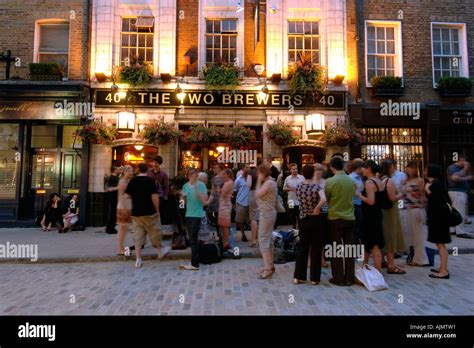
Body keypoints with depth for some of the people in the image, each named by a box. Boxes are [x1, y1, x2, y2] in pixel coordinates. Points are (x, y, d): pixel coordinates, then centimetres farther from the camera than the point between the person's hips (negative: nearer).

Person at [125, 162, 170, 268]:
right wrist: (157, 210, -4)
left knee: (137, 236, 8)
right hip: (149, 213, -4)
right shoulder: (150, 180, -9)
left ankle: (138, 260, 9)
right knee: (155, 232, 14)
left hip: (136, 213, 4)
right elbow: (154, 197, -14)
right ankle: (160, 250, 31)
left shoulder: (132, 181, 3)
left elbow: (126, 196, 5)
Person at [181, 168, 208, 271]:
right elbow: (184, 201, 14)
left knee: (193, 239, -5)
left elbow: (205, 201, -12)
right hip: (188, 214, 6)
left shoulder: (201, 185, -8)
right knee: (192, 238, 13)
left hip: (197, 214, -6)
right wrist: (183, 196, -7)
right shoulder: (185, 185, 9)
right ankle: (194, 261, 24)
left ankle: (195, 264, 1)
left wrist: (198, 191, -22)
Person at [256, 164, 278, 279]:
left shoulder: (268, 183, -17)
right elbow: (261, 195, 12)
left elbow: (257, 195, -21)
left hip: (266, 213, -11)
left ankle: (268, 269, -7)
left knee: (263, 240, -9)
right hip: (268, 213, 11)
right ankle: (270, 265, 26)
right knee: (269, 239, 16)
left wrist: (259, 181, -12)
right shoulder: (270, 182, 15)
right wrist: (260, 182, 7)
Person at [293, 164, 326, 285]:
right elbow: (323, 200, -30)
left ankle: (298, 276, 15)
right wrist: (316, 209, -18)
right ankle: (315, 278, 14)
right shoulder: (317, 187, -14)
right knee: (316, 249, 7)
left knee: (303, 248, 13)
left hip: (303, 220, 4)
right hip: (315, 220, -4)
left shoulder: (298, 187, -2)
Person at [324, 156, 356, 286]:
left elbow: (326, 199, -3)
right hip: (350, 218, 4)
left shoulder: (330, 181, -12)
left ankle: (339, 279, 14)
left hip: (335, 219, -3)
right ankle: (349, 278, 18)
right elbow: (352, 196, 7)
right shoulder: (352, 181, -1)